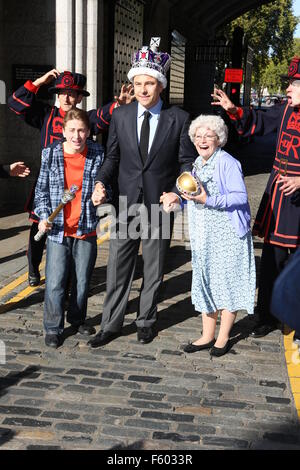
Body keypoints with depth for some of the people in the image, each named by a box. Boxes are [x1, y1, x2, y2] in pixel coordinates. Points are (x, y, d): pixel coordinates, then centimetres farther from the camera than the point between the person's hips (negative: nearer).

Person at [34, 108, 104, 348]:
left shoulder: (98, 154, -1)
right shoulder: (50, 154, -2)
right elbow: (42, 189, 3)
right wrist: (43, 216, -8)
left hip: (87, 229, 1)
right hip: (58, 229, -1)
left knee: (82, 280, 13)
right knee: (55, 282, -2)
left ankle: (78, 319, 35)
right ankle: (53, 328, 15)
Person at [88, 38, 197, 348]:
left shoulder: (178, 119, -5)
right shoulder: (120, 116, 1)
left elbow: (187, 161, -1)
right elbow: (113, 156, 7)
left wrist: (177, 192, -16)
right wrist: (101, 182, -10)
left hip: (159, 205, -1)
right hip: (125, 205, 2)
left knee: (153, 270, 13)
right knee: (118, 268, 6)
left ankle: (145, 321, 31)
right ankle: (111, 325, 20)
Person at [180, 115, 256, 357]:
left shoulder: (227, 163, -13)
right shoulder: (197, 164, 11)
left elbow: (241, 197, -20)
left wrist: (208, 200, -26)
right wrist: (185, 198, 5)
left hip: (228, 234, -8)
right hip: (204, 235, 8)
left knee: (227, 282, 1)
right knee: (205, 281, 11)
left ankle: (223, 337, 15)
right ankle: (207, 335, 22)